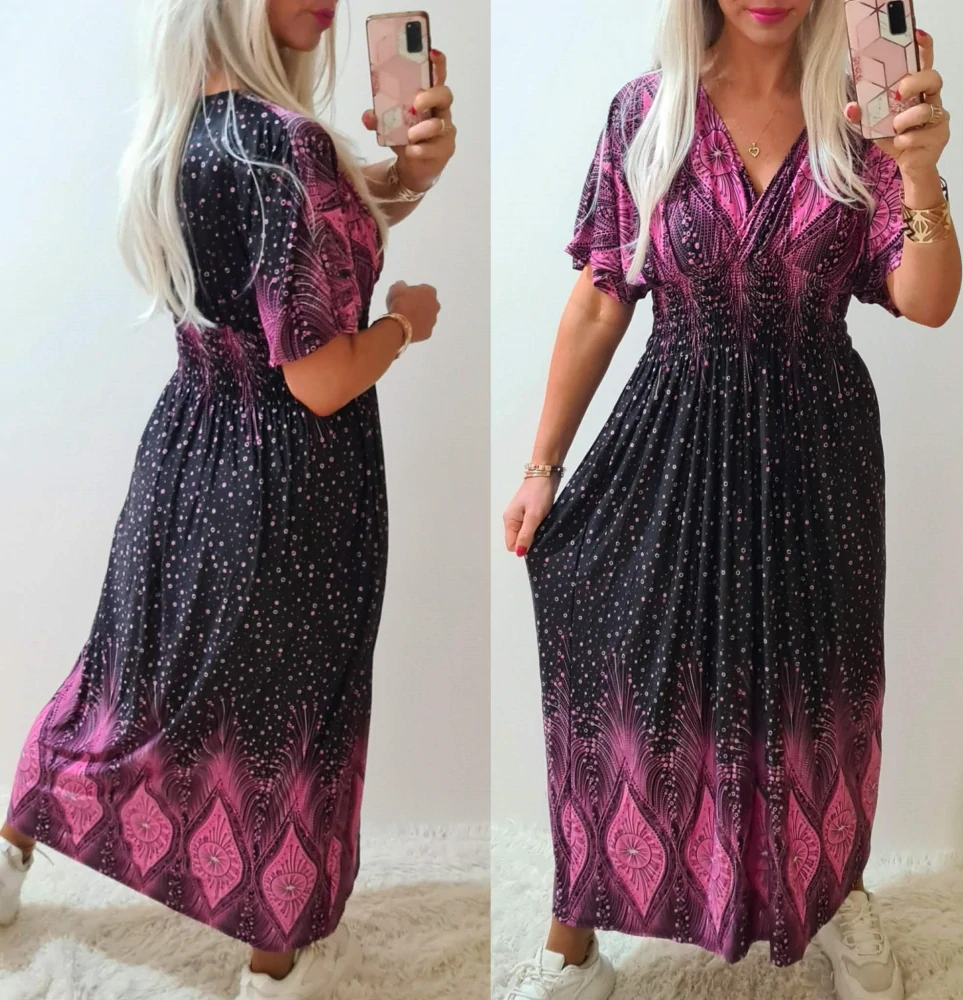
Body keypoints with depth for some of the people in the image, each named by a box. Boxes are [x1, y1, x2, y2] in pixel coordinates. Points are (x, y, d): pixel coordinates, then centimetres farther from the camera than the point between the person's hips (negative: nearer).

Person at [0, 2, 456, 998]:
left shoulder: (177, 128, 1)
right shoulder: (288, 142, -25)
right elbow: (319, 381, -25)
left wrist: (409, 166, -10)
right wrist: (405, 320, -7)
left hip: (187, 451, 7)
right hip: (288, 477, -7)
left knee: (139, 663, 25)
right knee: (289, 695, 13)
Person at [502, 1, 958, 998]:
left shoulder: (858, 111, -2)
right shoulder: (646, 111, -4)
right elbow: (599, 304, -1)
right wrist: (541, 465, 0)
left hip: (816, 444, 1)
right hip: (673, 437, -1)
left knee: (814, 682, 16)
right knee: (626, 681, 5)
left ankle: (835, 887, 45)